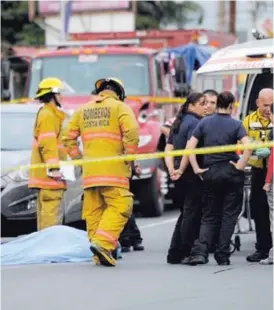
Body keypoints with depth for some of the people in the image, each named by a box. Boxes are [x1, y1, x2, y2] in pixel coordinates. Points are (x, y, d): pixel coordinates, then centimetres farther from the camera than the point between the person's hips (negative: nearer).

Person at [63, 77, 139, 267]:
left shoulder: (83, 110, 17)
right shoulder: (120, 107, 2)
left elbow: (69, 138, 15)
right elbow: (131, 133, -13)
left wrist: (78, 159, 21)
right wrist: (130, 157, -2)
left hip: (89, 170, 5)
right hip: (113, 169, -5)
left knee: (93, 210, 8)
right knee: (119, 206, -6)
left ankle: (99, 255, 7)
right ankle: (103, 243, -24)